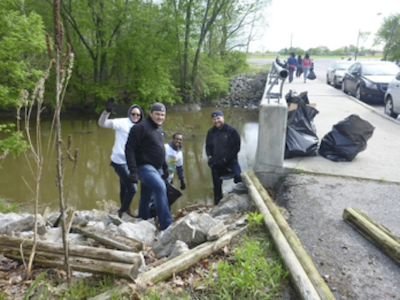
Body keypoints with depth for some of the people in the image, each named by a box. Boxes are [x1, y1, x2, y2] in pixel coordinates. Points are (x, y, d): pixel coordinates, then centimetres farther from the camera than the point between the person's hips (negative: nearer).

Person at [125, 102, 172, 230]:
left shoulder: (160, 129, 14)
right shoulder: (141, 127, -12)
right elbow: (130, 149, -16)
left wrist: (165, 168, 21)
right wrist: (133, 171, -21)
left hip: (157, 168, 8)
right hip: (145, 167, -8)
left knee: (146, 198, 15)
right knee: (160, 187, -26)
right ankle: (166, 226, -23)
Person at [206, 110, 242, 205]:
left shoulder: (231, 130, -9)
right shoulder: (211, 132, 5)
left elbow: (237, 146, -8)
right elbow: (208, 146, 16)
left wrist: (227, 159, -14)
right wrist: (210, 157, -3)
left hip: (230, 160, -4)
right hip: (216, 163, 4)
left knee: (238, 177, -28)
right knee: (216, 185, 12)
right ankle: (217, 204, 28)